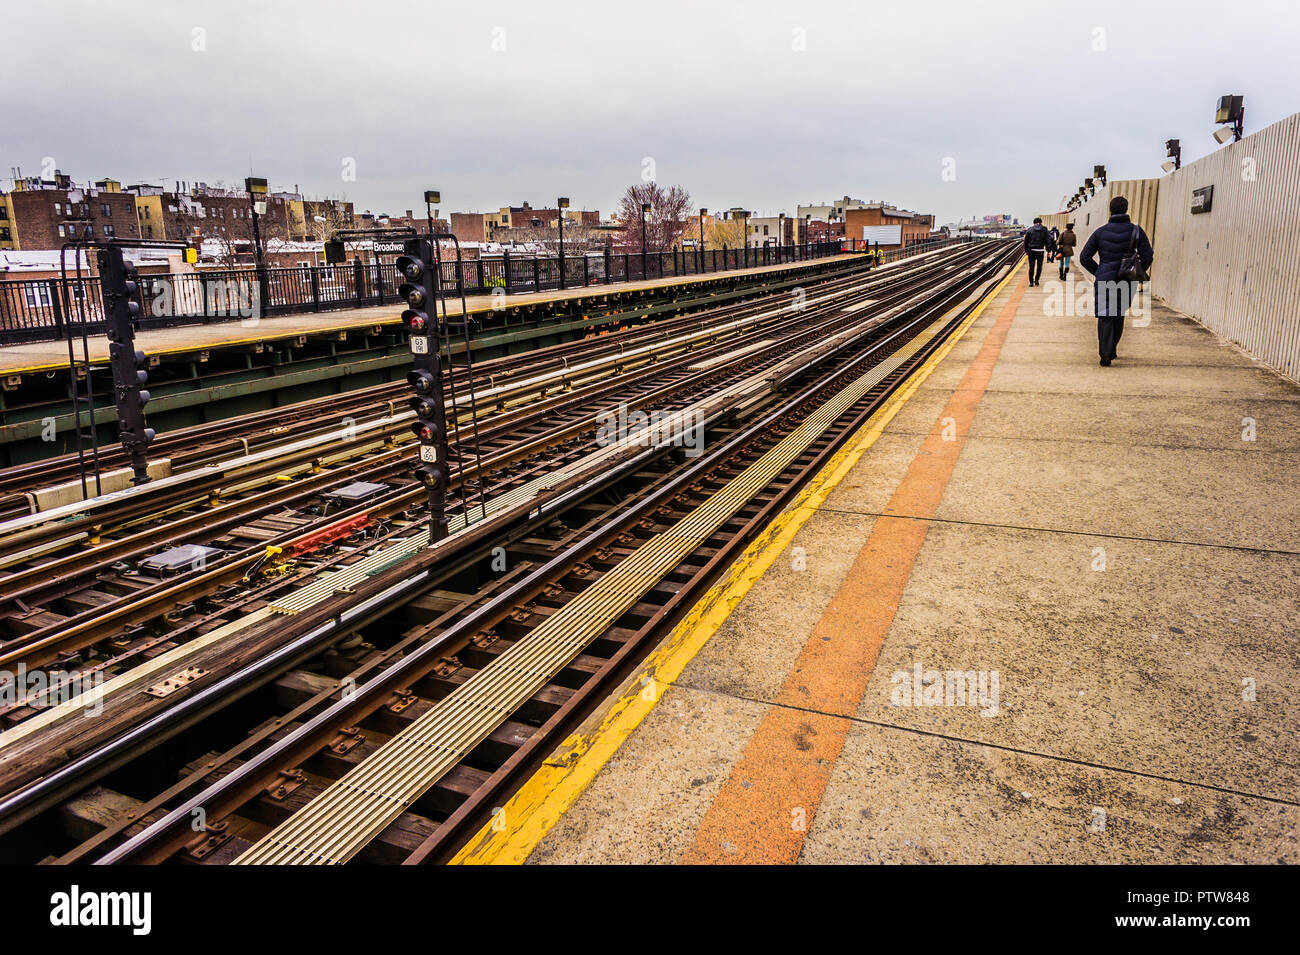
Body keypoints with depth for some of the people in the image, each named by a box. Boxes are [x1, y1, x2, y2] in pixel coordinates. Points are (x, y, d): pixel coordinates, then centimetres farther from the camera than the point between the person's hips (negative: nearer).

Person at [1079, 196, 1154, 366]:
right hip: (1126, 282, 1)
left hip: (1104, 281, -1)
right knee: (1118, 317, 18)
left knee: (1105, 318, 2)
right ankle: (1111, 351, 25)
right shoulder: (1135, 231, 0)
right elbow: (1147, 257, -3)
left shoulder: (1100, 232, 1)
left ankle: (1105, 355, -8)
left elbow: (1084, 257, 2)